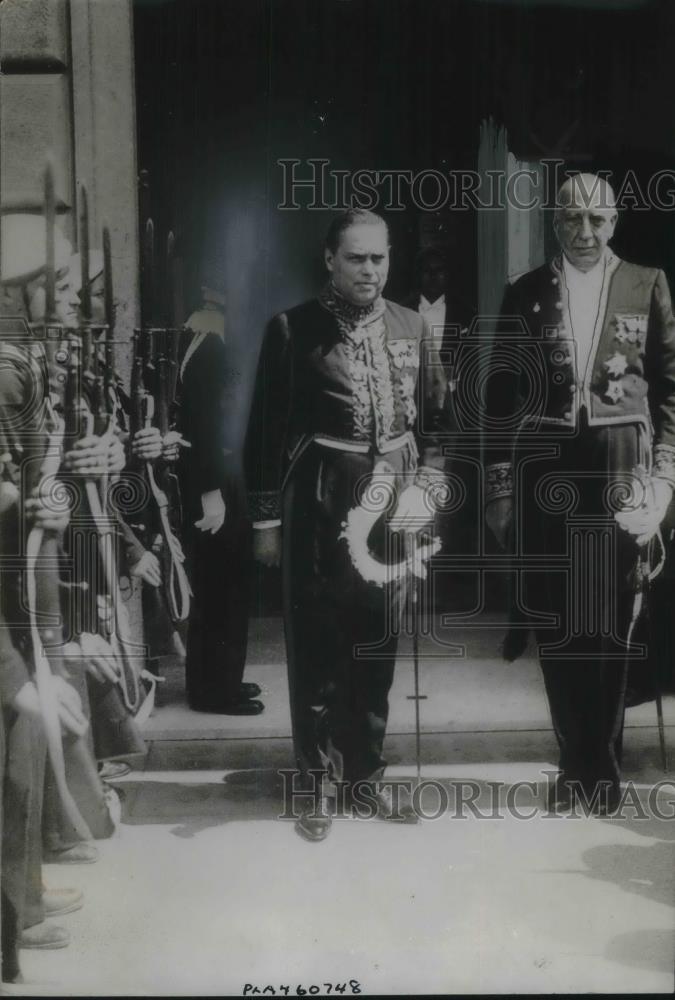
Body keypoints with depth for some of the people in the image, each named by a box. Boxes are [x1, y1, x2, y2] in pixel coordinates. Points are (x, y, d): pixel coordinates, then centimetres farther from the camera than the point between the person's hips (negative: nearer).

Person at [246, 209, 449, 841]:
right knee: (317, 648, 5)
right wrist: (266, 518, -4)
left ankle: (367, 771, 27)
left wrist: (425, 487, 0)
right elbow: (266, 430, -4)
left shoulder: (411, 328, 7)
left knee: (377, 646, 12)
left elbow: (434, 419, 13)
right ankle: (319, 782, 17)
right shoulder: (292, 330, -5)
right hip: (319, 506, -4)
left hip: (390, 504, 4)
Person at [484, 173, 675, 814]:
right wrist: (499, 486, 2)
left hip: (621, 477, -1)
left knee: (612, 627, 2)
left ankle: (602, 764, 16)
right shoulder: (525, 295, 7)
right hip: (545, 478, 1)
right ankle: (574, 761, 18)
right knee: (556, 627, 5)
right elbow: (501, 396, 7)